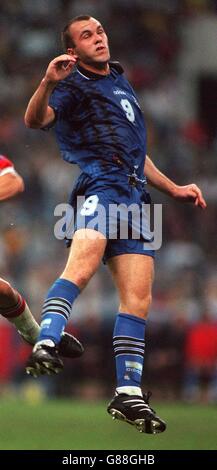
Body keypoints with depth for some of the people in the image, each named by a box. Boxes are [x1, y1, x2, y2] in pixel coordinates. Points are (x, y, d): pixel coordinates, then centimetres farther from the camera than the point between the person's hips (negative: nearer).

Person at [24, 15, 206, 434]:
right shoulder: (73, 85, 6)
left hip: (134, 194, 7)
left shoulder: (121, 83, 30)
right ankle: (46, 345, -48)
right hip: (99, 182, -7)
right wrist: (48, 83, -33)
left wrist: (173, 188, 38)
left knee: (137, 297, -1)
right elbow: (35, 120, -15)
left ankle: (129, 392, 1)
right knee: (84, 261, -34)